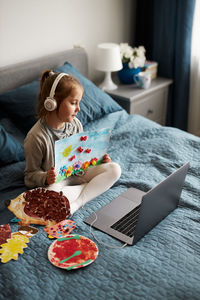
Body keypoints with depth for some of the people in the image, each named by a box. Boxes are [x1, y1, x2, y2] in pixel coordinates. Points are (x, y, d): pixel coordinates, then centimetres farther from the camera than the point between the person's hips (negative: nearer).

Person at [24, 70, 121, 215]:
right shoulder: (36, 137, -22)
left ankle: (78, 202, -22)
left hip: (78, 172, 6)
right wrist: (45, 178, -33)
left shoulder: (75, 124, -3)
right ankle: (92, 188, -18)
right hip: (56, 181, -6)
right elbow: (31, 174, -12)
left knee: (115, 169, -11)